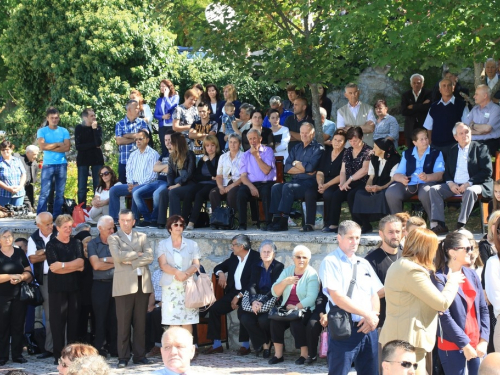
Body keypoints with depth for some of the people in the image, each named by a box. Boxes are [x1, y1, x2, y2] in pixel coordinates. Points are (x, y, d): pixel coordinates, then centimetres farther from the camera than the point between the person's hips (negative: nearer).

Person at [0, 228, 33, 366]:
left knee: (18, 325, 3)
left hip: (19, 295, 3)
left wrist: (21, 277, -11)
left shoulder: (20, 253, 10)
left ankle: (17, 354, 8)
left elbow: (29, 272, 8)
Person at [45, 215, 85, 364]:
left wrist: (62, 265, -13)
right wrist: (74, 267, -9)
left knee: (74, 320, 5)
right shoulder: (51, 245, 0)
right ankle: (58, 355, 1)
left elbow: (81, 262, -4)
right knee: (57, 320, -3)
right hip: (57, 287, -3)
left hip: (74, 286, 3)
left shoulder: (77, 244, 11)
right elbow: (53, 267, -11)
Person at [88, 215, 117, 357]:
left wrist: (105, 259, -9)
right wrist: (114, 263, -2)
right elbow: (96, 265, -9)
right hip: (100, 285, -2)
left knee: (114, 317, 5)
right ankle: (99, 349, 5)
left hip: (115, 283, 3)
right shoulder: (93, 244, 2)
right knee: (100, 318, 0)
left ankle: (113, 348, 13)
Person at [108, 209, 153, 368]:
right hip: (124, 284, -3)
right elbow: (118, 256, -11)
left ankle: (139, 355, 10)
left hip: (142, 283, 3)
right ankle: (123, 357, 1)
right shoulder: (113, 238, 7)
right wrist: (137, 254, -4)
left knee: (140, 322, 4)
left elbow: (149, 257, 1)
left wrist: (130, 261, -8)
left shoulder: (142, 237, 16)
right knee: (123, 323, -3)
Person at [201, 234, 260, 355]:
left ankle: (245, 345, -19)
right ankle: (217, 345, -3)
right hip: (233, 292, 7)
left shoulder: (256, 258, -10)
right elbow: (218, 267, 24)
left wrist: (239, 296, -19)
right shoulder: (234, 257, 13)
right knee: (213, 309, -10)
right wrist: (221, 273, -2)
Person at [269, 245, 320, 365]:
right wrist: (284, 282, -13)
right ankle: (278, 354, -16)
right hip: (287, 308, 4)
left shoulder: (312, 274, -5)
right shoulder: (287, 271, 10)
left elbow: (311, 298, -15)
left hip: (305, 309, -4)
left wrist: (295, 307, -21)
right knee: (275, 320, -25)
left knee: (296, 322, -33)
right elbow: (274, 292, 4)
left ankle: (304, 354, -17)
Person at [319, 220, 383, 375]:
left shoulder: (364, 264, 17)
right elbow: (337, 297, -14)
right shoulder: (331, 262, -4)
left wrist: (373, 316, -7)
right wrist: (367, 314, -14)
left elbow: (375, 295, 14)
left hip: (368, 328, 6)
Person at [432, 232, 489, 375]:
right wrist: (465, 344, -14)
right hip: (453, 347, -5)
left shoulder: (472, 275, 9)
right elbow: (445, 316, -13)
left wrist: (484, 340, 0)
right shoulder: (440, 278, -9)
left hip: (477, 345, 5)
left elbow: (483, 309, 10)